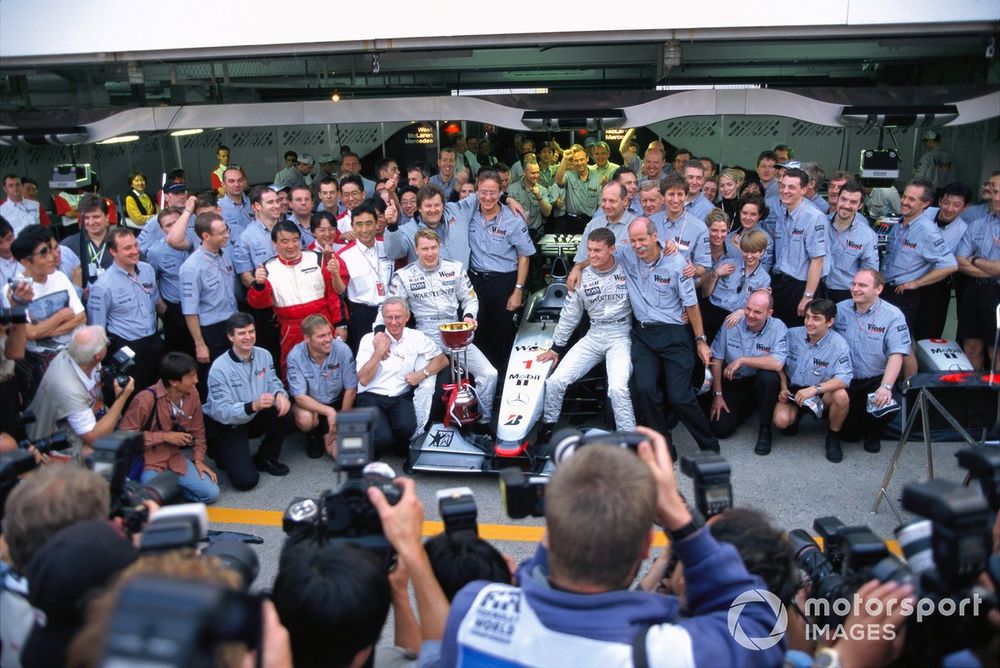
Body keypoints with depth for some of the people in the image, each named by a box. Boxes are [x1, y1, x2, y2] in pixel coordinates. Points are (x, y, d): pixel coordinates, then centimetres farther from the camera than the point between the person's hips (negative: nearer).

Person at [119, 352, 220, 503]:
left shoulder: (191, 392, -6)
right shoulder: (146, 399, -25)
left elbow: (197, 428, 8)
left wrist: (198, 459, 0)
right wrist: (165, 436, -21)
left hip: (175, 458, 6)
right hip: (148, 462, -5)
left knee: (211, 493, -6)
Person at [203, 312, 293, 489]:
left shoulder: (264, 355, -6)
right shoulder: (219, 368, -24)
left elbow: (273, 382, 0)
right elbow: (221, 412, -28)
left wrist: (280, 395, -26)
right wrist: (253, 405, -44)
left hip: (254, 418, 6)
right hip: (225, 426, -6)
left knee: (286, 416, -24)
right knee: (246, 480, -18)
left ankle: (264, 459, 3)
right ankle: (223, 453, 15)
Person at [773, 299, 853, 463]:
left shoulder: (838, 345, -17)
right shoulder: (792, 335, -7)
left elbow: (844, 378, -26)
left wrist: (814, 389, -37)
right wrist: (783, 388, -7)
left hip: (822, 394, -1)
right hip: (792, 390, 2)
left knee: (841, 396, -35)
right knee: (781, 421, -26)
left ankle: (833, 437, -5)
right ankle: (796, 414, 16)